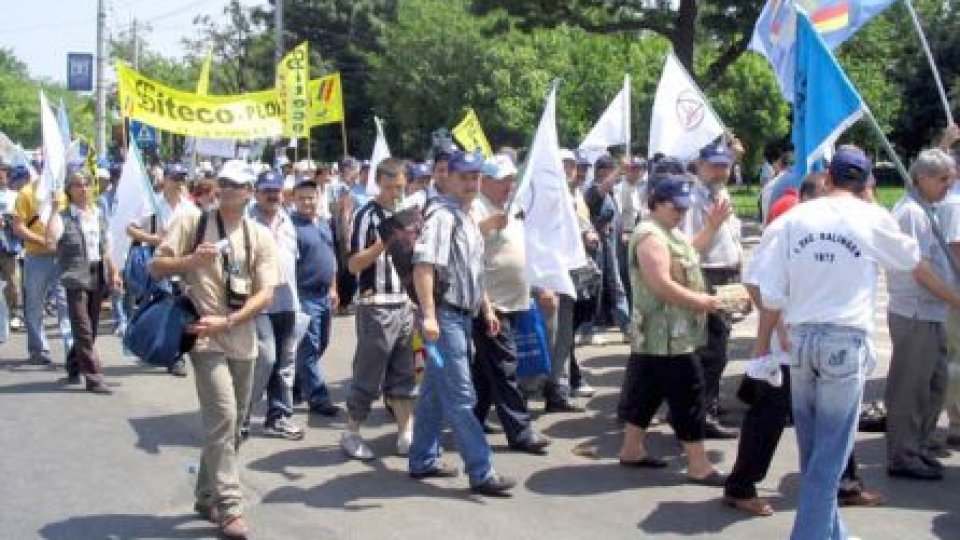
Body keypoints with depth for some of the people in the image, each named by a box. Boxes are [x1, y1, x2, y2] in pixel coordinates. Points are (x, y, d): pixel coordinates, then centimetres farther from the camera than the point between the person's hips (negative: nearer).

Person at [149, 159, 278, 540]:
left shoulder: (260, 236, 6)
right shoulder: (191, 222, -1)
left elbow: (266, 294, -2)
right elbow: (156, 267, -1)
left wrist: (226, 322, -15)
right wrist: (192, 260, -19)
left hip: (243, 341, 5)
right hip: (206, 337, -4)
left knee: (232, 422, 12)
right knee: (222, 417, -14)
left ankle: (208, 497, 26)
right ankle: (228, 507, -8)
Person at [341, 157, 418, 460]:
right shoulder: (368, 215, -8)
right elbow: (354, 265, -13)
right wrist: (383, 243, -25)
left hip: (404, 304, 7)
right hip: (376, 306, -7)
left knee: (403, 375, 9)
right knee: (368, 375, 0)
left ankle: (407, 436, 13)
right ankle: (351, 434, 13)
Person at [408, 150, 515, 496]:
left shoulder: (466, 218, 16)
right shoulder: (443, 217, -15)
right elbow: (423, 266, -26)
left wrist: (486, 308, 24)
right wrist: (429, 315, -33)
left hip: (462, 315, 10)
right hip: (445, 315, -10)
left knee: (435, 392, 16)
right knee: (461, 397, -7)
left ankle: (423, 461, 26)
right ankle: (482, 474, -4)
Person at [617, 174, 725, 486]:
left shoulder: (670, 233, 15)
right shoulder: (651, 237, -18)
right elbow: (662, 285, -26)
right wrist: (700, 301, -18)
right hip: (669, 337, -10)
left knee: (646, 391, 16)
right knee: (688, 397, -6)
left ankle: (632, 450, 25)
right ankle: (699, 466, 0)